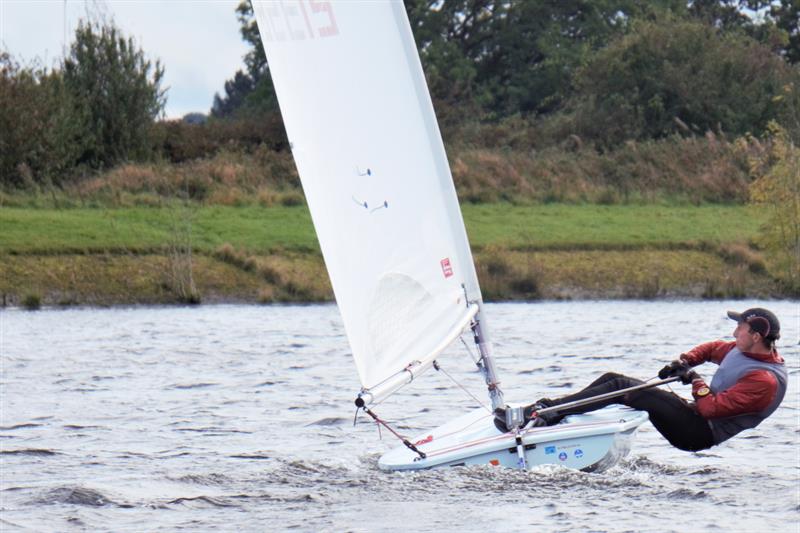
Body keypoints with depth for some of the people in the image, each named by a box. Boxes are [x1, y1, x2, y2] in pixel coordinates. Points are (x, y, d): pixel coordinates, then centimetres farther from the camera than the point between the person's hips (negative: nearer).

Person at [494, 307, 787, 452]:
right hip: (695, 418, 10)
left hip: (700, 433, -10)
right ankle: (548, 410, -4)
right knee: (613, 380, 2)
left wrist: (695, 381, -10)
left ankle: (540, 415, -17)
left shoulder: (765, 381, -22)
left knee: (621, 387, -17)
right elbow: (711, 349, 29)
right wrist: (683, 362, 10)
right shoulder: (743, 350, 8)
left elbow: (711, 407, -27)